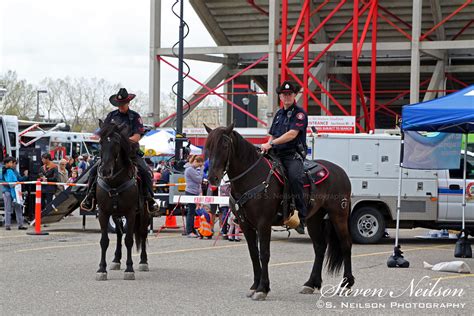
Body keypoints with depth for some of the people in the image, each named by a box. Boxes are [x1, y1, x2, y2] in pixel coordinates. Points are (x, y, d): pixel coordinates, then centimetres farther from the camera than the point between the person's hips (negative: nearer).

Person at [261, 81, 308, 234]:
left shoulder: (300, 113, -1)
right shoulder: (279, 113, 22)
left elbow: (292, 134, -14)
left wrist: (271, 144, -19)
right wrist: (267, 146, 7)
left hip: (294, 155, -7)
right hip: (277, 154, 7)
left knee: (294, 177, -33)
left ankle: (302, 217, -29)